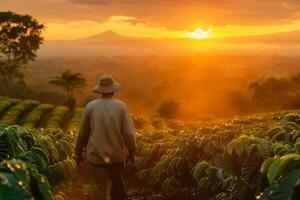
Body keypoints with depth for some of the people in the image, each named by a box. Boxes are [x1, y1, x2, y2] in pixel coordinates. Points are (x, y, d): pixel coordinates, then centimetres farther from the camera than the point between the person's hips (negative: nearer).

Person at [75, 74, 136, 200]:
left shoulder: (90, 106, -7)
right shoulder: (120, 106, -8)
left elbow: (83, 133, 0)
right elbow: (128, 133, -9)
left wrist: (78, 152, 14)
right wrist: (131, 152, 7)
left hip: (95, 155, 0)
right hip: (116, 155, 1)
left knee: (99, 188, 5)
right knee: (118, 184, 20)